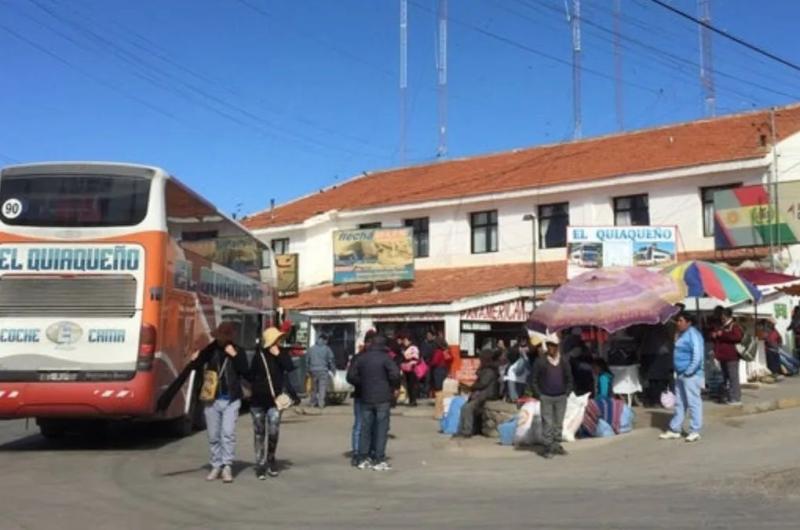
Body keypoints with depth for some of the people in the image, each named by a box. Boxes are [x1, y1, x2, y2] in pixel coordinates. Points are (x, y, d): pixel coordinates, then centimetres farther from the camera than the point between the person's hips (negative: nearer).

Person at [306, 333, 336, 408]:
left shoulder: (311, 349, 9)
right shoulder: (327, 349, -3)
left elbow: (307, 360, 13)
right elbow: (331, 360, -2)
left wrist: (308, 370, 21)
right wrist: (333, 370, 8)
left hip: (313, 371, 4)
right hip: (323, 371, -4)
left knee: (314, 388, 13)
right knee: (322, 388, -3)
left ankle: (313, 402, 17)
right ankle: (321, 403, -9)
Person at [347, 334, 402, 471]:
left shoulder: (361, 358, 7)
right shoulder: (385, 358, -7)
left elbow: (351, 376, 6)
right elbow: (395, 374, -17)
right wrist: (392, 387, -1)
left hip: (366, 398, 4)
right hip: (382, 398, -4)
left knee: (365, 428, 10)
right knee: (381, 429, 0)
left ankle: (363, 459, 13)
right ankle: (379, 460, -1)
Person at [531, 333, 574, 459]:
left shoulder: (564, 362, 6)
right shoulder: (540, 362, -4)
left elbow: (569, 379, 14)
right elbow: (534, 380, 0)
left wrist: (566, 393, 4)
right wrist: (539, 395, -5)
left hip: (561, 398, 3)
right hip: (546, 398, -3)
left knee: (559, 423, 10)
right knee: (547, 423, -4)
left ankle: (557, 445, 20)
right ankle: (548, 448, 2)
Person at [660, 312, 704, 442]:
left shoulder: (693, 334, -14)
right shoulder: (681, 334, 16)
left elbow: (697, 355, -22)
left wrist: (689, 371, -21)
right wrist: (678, 371, 16)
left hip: (691, 375, -10)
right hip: (680, 374, 10)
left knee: (693, 402, -4)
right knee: (679, 403, 14)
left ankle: (695, 431, 2)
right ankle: (674, 430, 20)